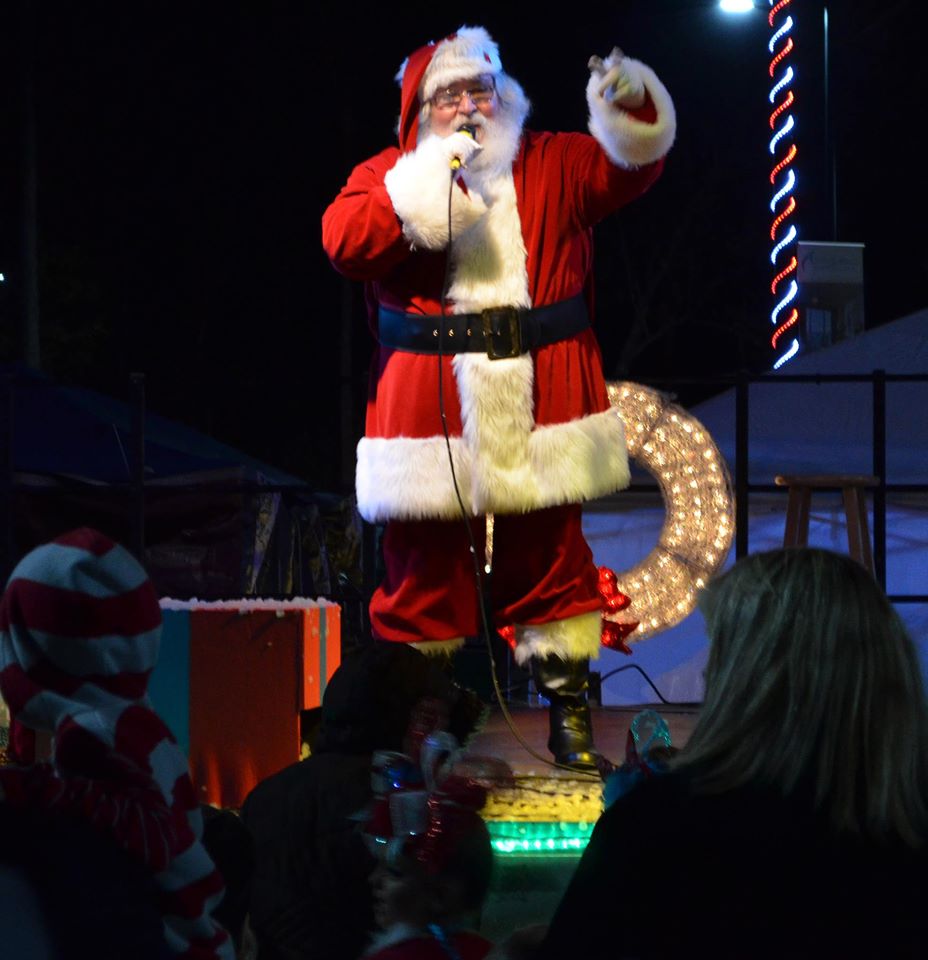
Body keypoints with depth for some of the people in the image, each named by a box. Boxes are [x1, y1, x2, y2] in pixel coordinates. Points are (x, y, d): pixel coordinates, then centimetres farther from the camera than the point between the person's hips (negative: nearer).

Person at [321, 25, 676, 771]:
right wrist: (427, 178, -19)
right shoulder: (387, 176, 4)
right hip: (431, 421, -2)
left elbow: (629, 166, 3)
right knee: (425, 569, 2)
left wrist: (630, 107, -18)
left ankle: (569, 709, 16)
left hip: (536, 415, 2)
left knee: (551, 559, 7)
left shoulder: (551, 165, 11)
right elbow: (345, 242, -13)